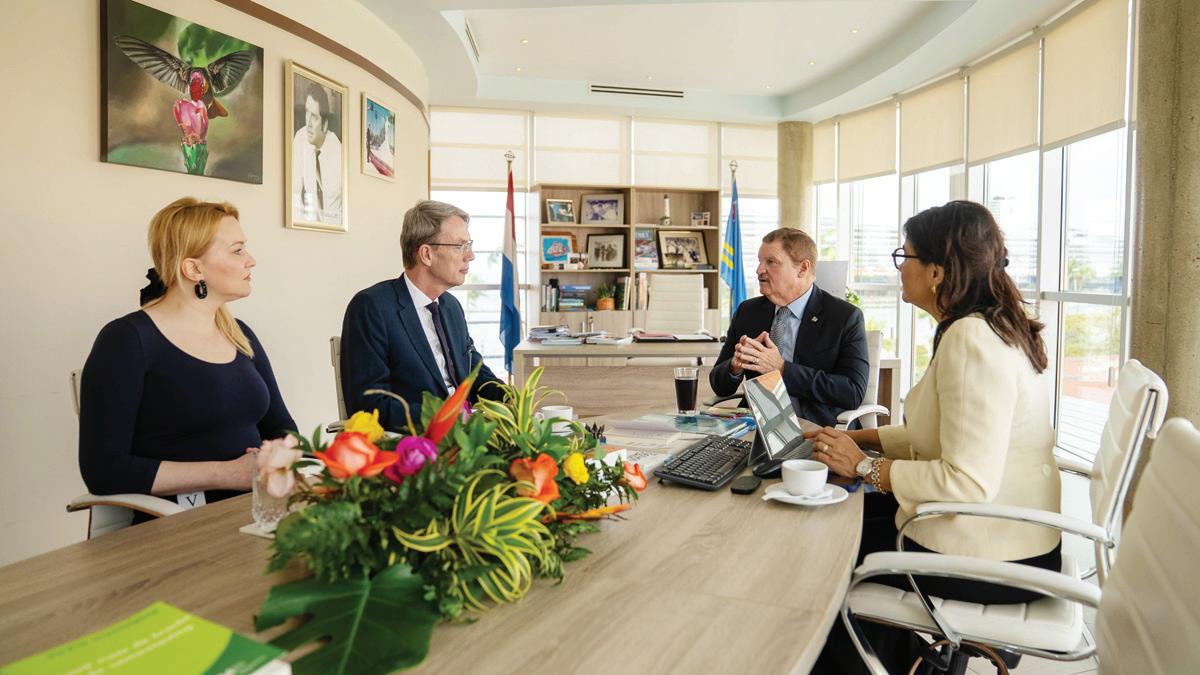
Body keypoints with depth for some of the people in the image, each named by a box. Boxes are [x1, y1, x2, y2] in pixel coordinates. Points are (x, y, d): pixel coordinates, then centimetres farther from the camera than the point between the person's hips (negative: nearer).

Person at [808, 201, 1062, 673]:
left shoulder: (971, 340, -25)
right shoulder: (989, 326, 7)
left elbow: (967, 482, -29)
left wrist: (864, 466, -19)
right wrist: (863, 438, 6)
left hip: (990, 562, -9)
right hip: (1002, 536, 9)